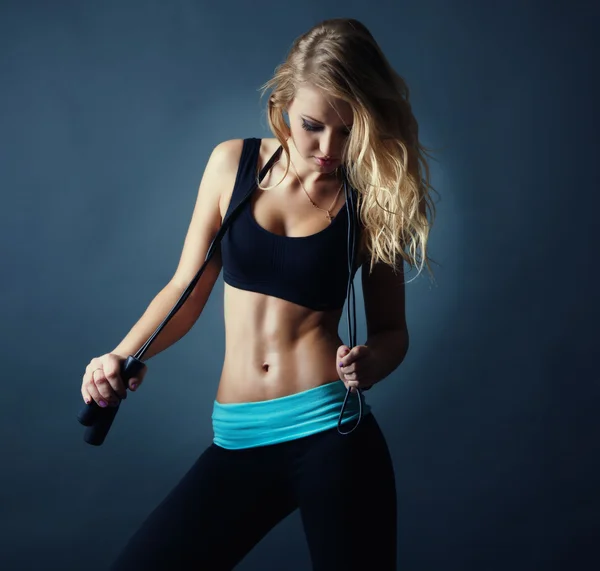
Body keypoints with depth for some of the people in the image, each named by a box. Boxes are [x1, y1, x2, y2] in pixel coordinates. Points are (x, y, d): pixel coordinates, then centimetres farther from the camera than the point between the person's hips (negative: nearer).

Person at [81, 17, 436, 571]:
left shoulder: (371, 199, 0)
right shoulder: (234, 163, 4)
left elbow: (392, 331, 8)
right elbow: (186, 289, 10)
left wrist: (370, 362, -15)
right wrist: (121, 356, -6)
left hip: (333, 434, -2)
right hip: (239, 443, 2)